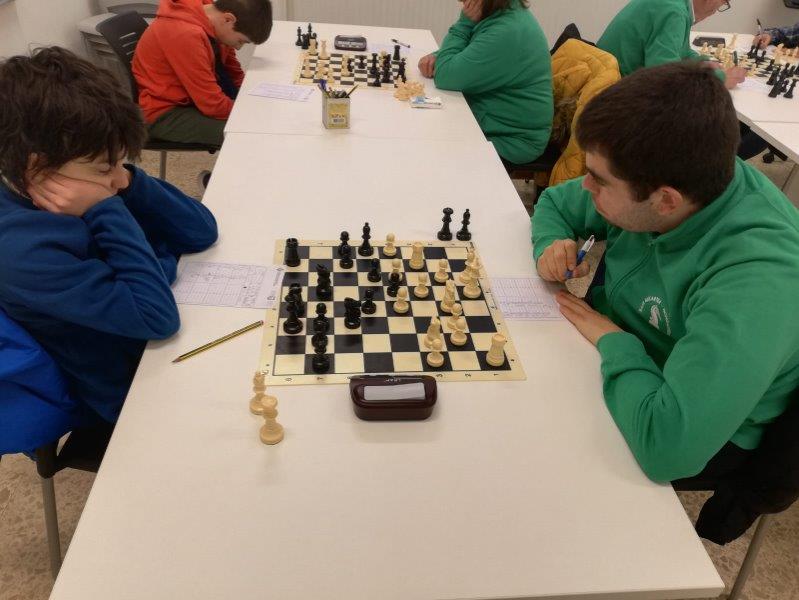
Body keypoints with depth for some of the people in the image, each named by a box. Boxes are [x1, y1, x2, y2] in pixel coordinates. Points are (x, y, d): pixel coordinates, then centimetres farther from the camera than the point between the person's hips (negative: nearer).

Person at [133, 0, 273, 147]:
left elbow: (234, 74, 7)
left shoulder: (212, 17, -3)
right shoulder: (186, 34, -29)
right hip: (164, 114, -9)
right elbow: (213, 105, -26)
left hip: (194, 99, 9)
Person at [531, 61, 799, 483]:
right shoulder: (648, 176, -15)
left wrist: (612, 340, -30)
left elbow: (668, 447, -46)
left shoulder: (755, 280, -37)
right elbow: (555, 203, 5)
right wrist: (551, 244, -17)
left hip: (699, 435, -6)